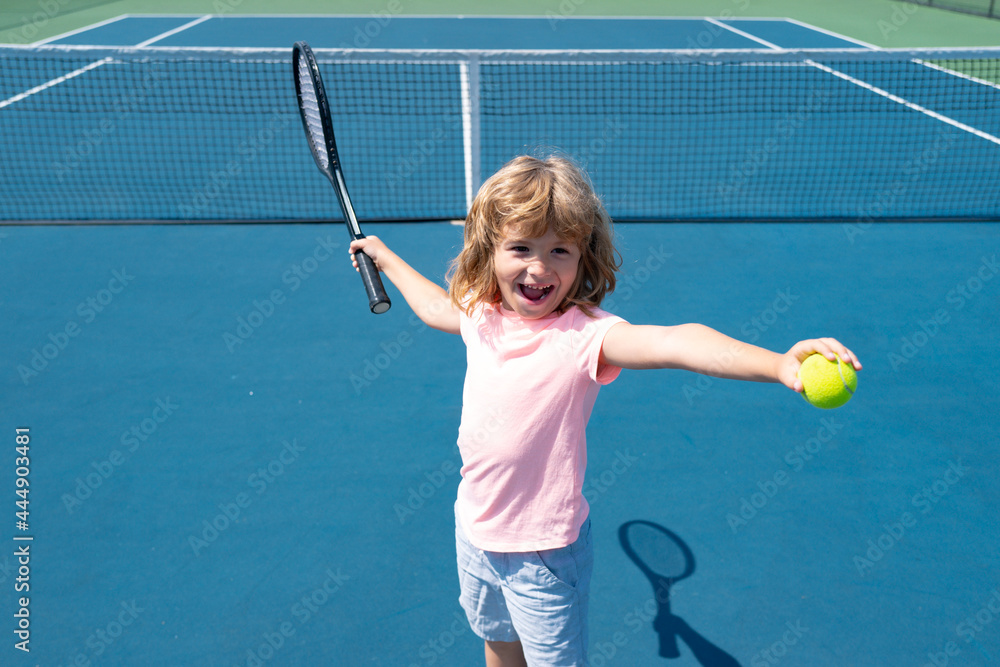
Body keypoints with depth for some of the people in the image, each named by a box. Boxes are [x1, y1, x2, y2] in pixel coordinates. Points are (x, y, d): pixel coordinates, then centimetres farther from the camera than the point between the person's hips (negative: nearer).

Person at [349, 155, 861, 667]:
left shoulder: (582, 334, -26)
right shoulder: (481, 314, -6)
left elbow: (673, 341, -45)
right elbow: (433, 306, 18)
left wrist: (778, 363, -60)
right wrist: (383, 255, 30)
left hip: (545, 552, -6)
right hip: (474, 531, 6)